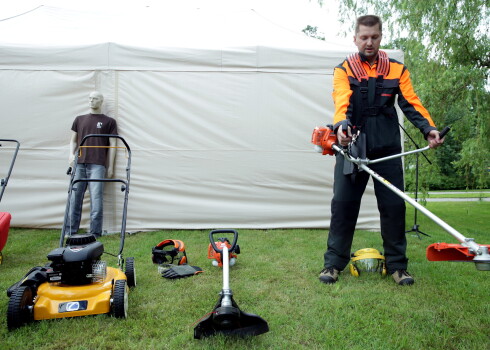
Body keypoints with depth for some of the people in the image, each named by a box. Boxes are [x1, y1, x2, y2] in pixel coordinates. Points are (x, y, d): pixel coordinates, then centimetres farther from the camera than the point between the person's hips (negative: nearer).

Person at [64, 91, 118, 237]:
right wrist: (71, 154, 1)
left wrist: (110, 166, 0)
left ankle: (95, 234, -2)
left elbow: (112, 145, 7)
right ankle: (70, 232, 10)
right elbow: (73, 140, 21)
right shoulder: (79, 119, 19)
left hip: (97, 165, -3)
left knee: (96, 199, -7)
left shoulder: (109, 121, 11)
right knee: (74, 198, 3)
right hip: (79, 164, 3)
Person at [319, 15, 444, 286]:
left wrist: (428, 128, -14)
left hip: (387, 148, 2)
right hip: (352, 147, -1)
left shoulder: (397, 69, 10)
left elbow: (410, 103, 3)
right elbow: (341, 102, -13)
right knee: (343, 203, -2)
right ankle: (334, 263, 9)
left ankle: (397, 265, 16)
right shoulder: (343, 70, 4)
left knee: (394, 205, 3)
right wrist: (341, 126, -34)